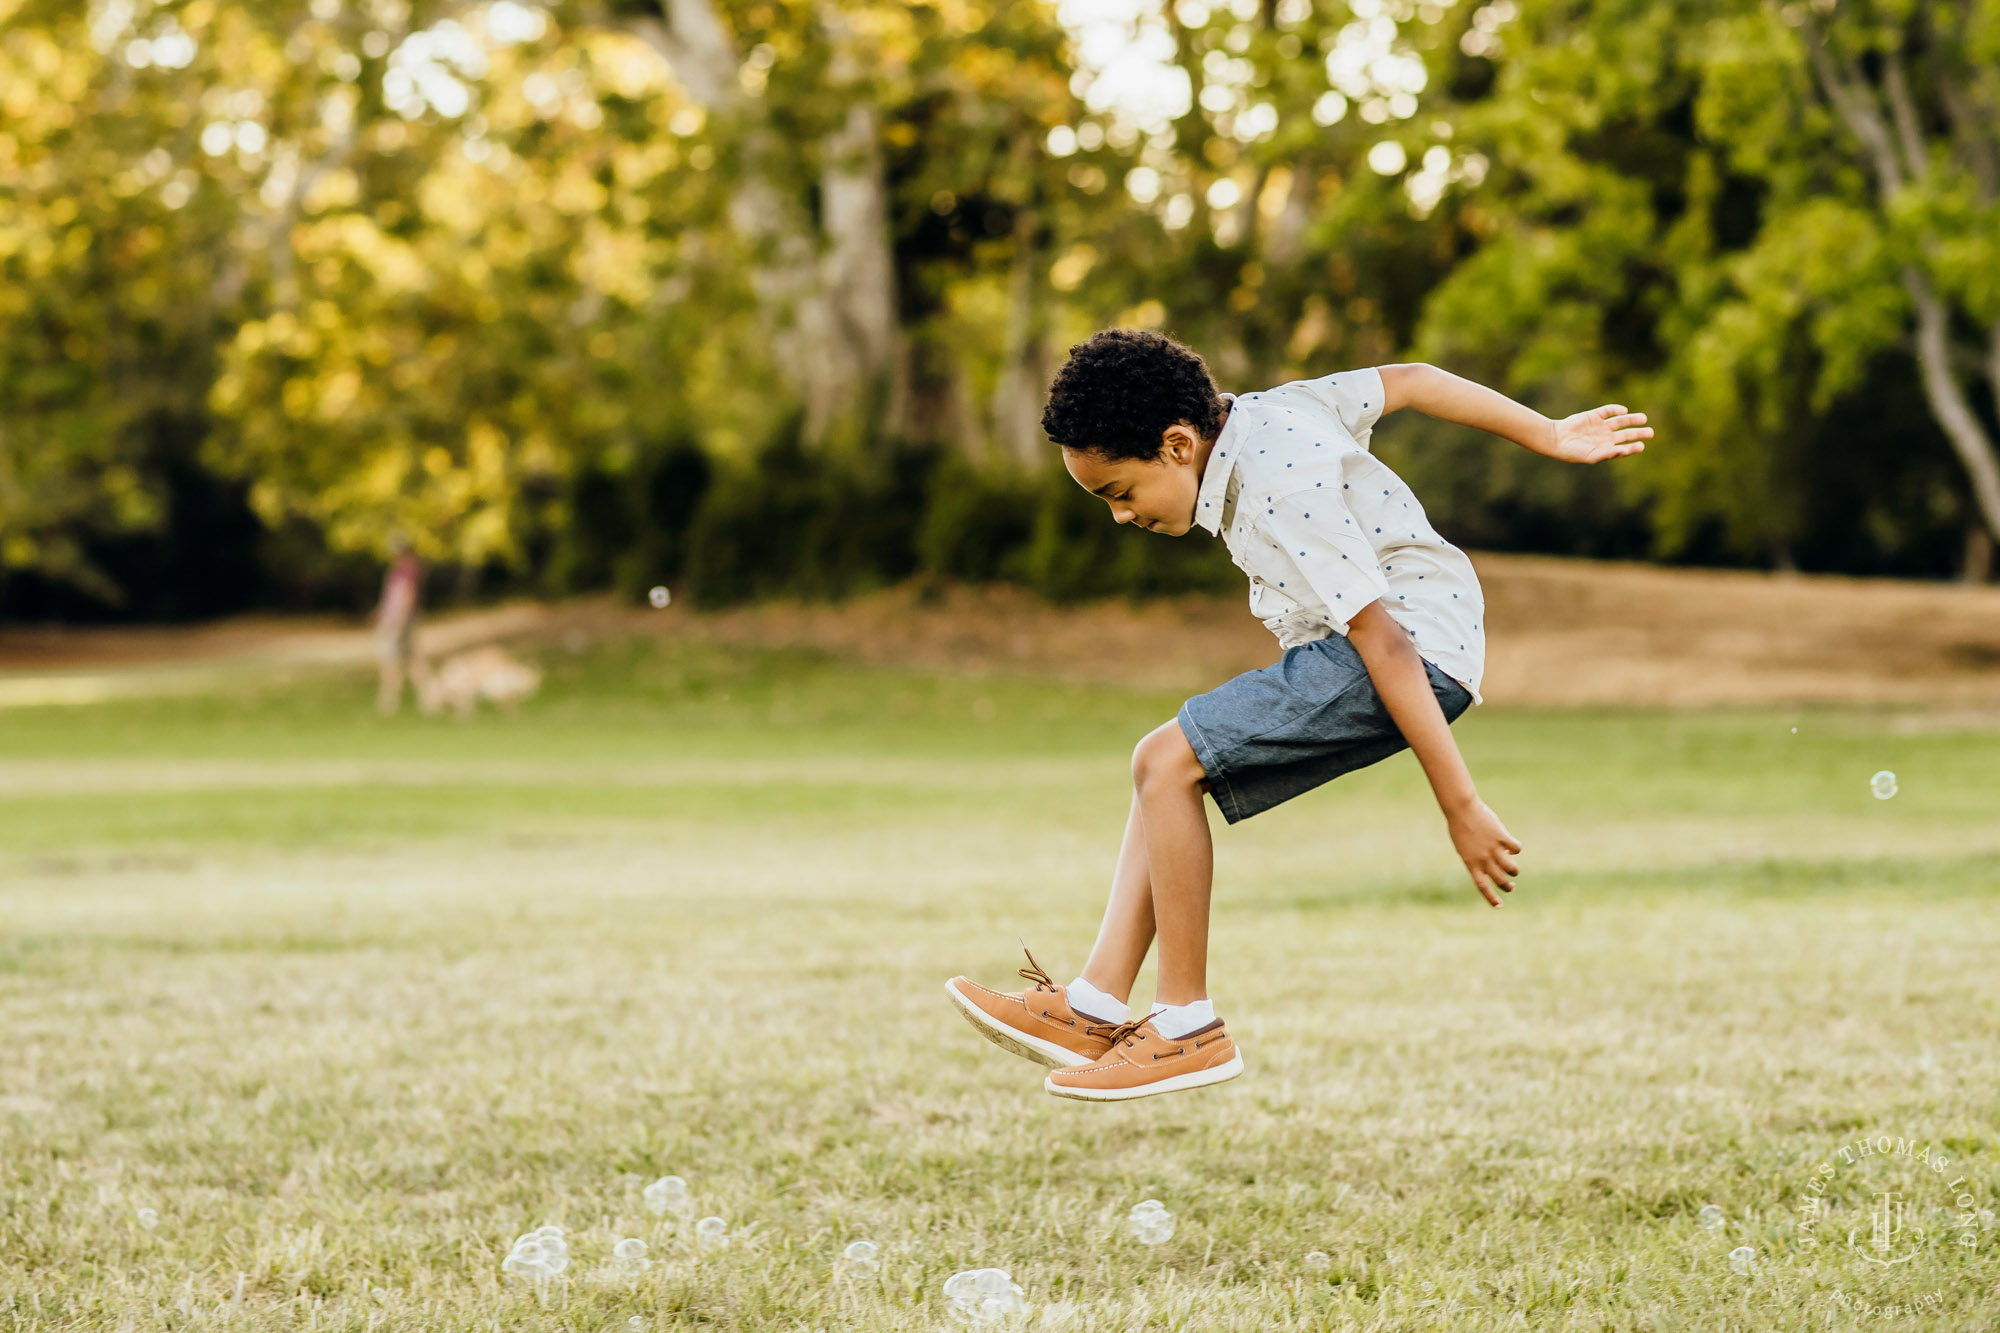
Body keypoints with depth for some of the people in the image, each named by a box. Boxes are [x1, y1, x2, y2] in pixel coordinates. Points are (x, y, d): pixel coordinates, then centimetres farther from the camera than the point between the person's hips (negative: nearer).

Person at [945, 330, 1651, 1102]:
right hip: (1341, 657, 11)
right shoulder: (1252, 417, 5)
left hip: (1420, 646, -11)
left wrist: (1461, 807, -25)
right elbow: (1408, 382, 13)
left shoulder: (1283, 498, -22)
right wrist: (1552, 438, 19)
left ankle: (1187, 1028, -11)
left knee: (1166, 762, -18)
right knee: (1169, 774, 7)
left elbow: (1384, 641, -25)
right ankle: (1096, 1008, 2)